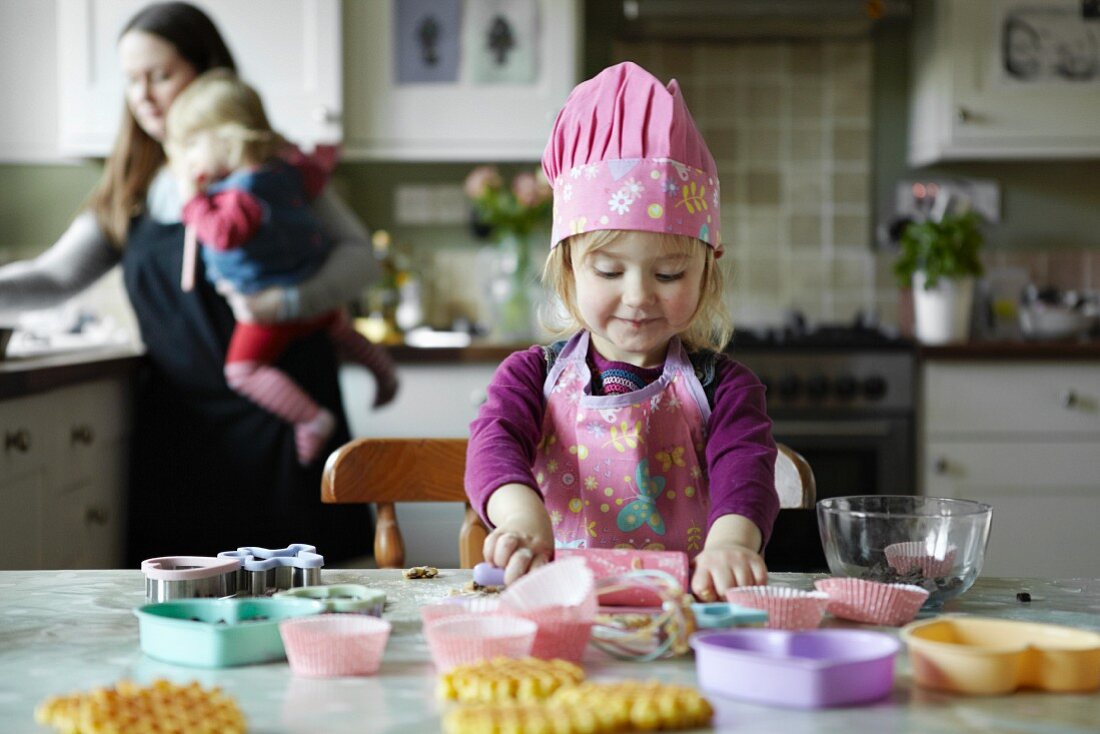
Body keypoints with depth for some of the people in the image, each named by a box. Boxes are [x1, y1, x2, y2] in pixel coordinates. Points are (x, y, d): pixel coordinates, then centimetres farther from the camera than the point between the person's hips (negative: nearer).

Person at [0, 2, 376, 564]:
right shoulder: (129, 190, 14)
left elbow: (358, 253, 0)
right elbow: (56, 276, 9)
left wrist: (288, 301, -16)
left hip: (279, 413, -3)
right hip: (178, 420, 4)